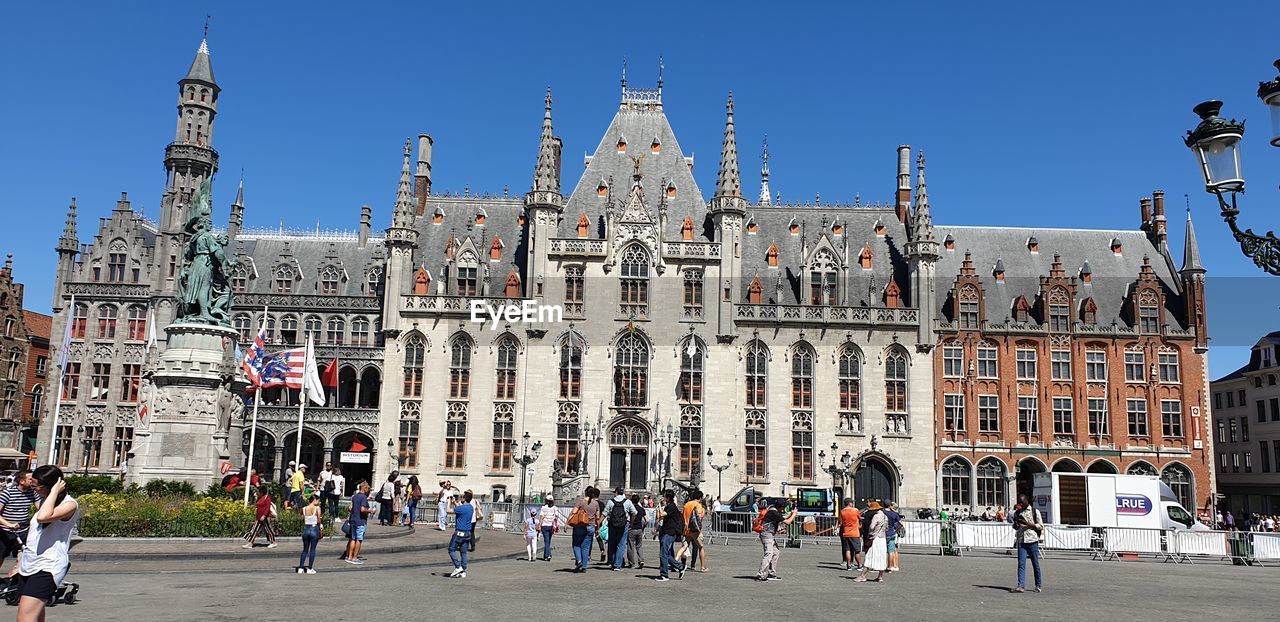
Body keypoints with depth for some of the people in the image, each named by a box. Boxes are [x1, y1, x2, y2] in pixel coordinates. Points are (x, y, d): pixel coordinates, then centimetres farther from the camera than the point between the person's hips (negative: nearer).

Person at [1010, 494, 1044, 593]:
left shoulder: (1035, 511, 2)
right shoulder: (1017, 513, 13)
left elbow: (1040, 526, -2)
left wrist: (1027, 523, -14)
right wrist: (1015, 524, -2)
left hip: (1032, 541, -3)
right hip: (1021, 541, 3)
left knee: (1035, 564, 6)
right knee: (1021, 564, -7)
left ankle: (1038, 585, 19)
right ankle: (1021, 586, -13)